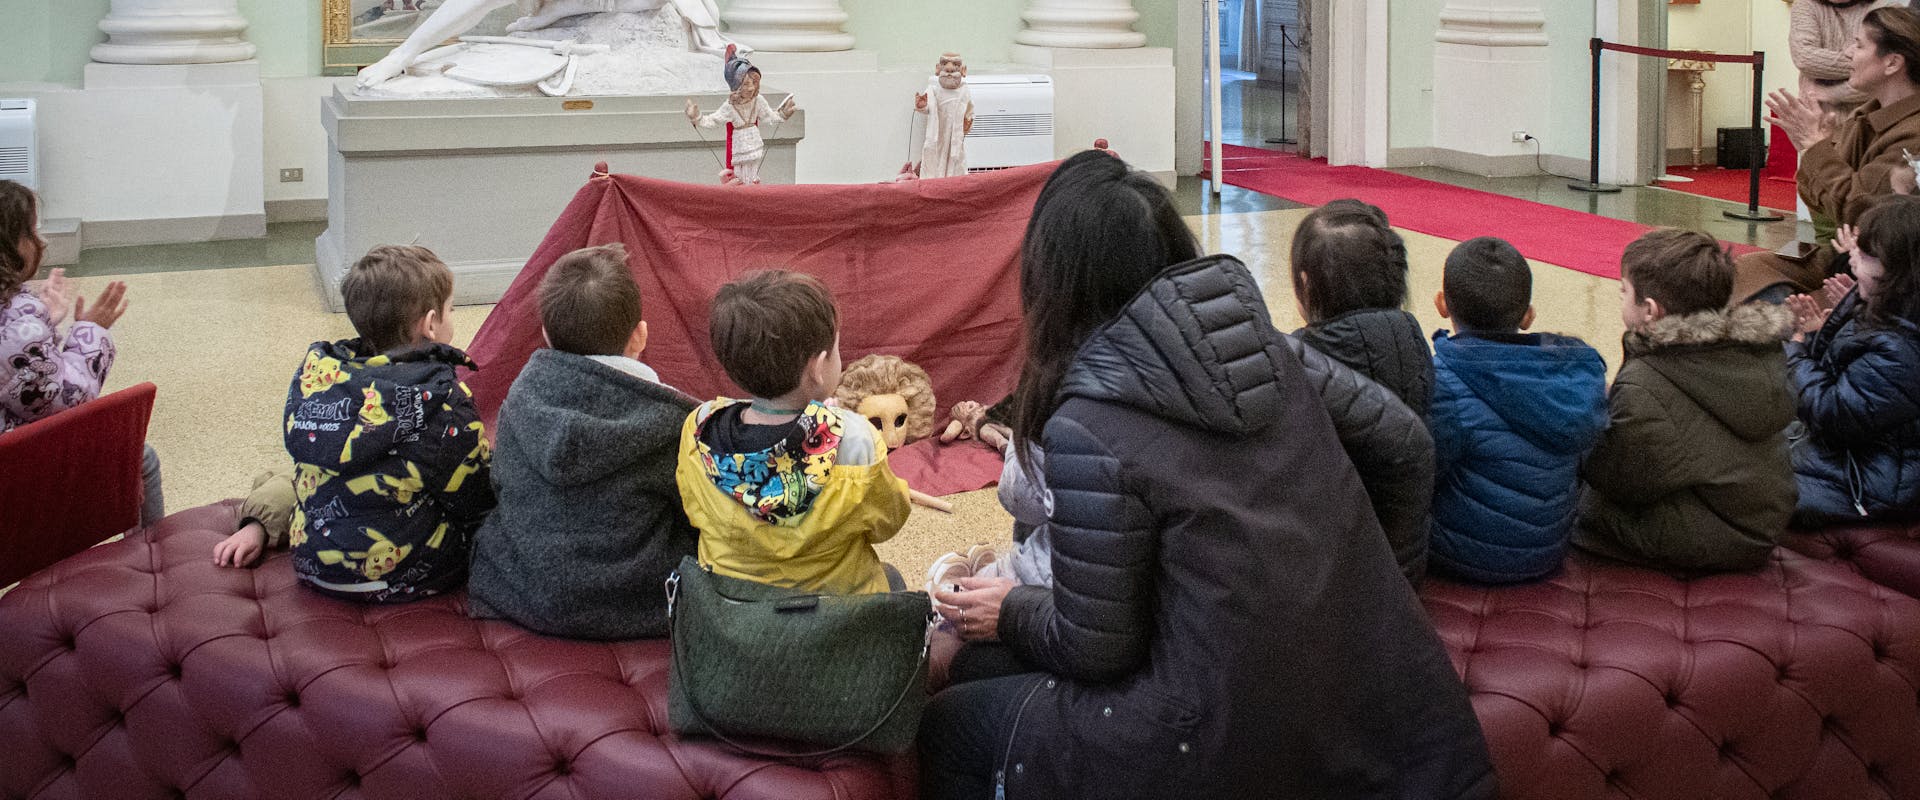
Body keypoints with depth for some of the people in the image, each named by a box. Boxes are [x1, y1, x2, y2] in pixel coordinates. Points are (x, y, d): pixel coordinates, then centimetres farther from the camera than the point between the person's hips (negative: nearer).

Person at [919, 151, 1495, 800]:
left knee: (950, 726, 11)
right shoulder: (1257, 340, 1)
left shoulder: (1089, 430, -19)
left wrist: (1011, 613, 9)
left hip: (1240, 747, -7)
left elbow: (1096, 649, -11)